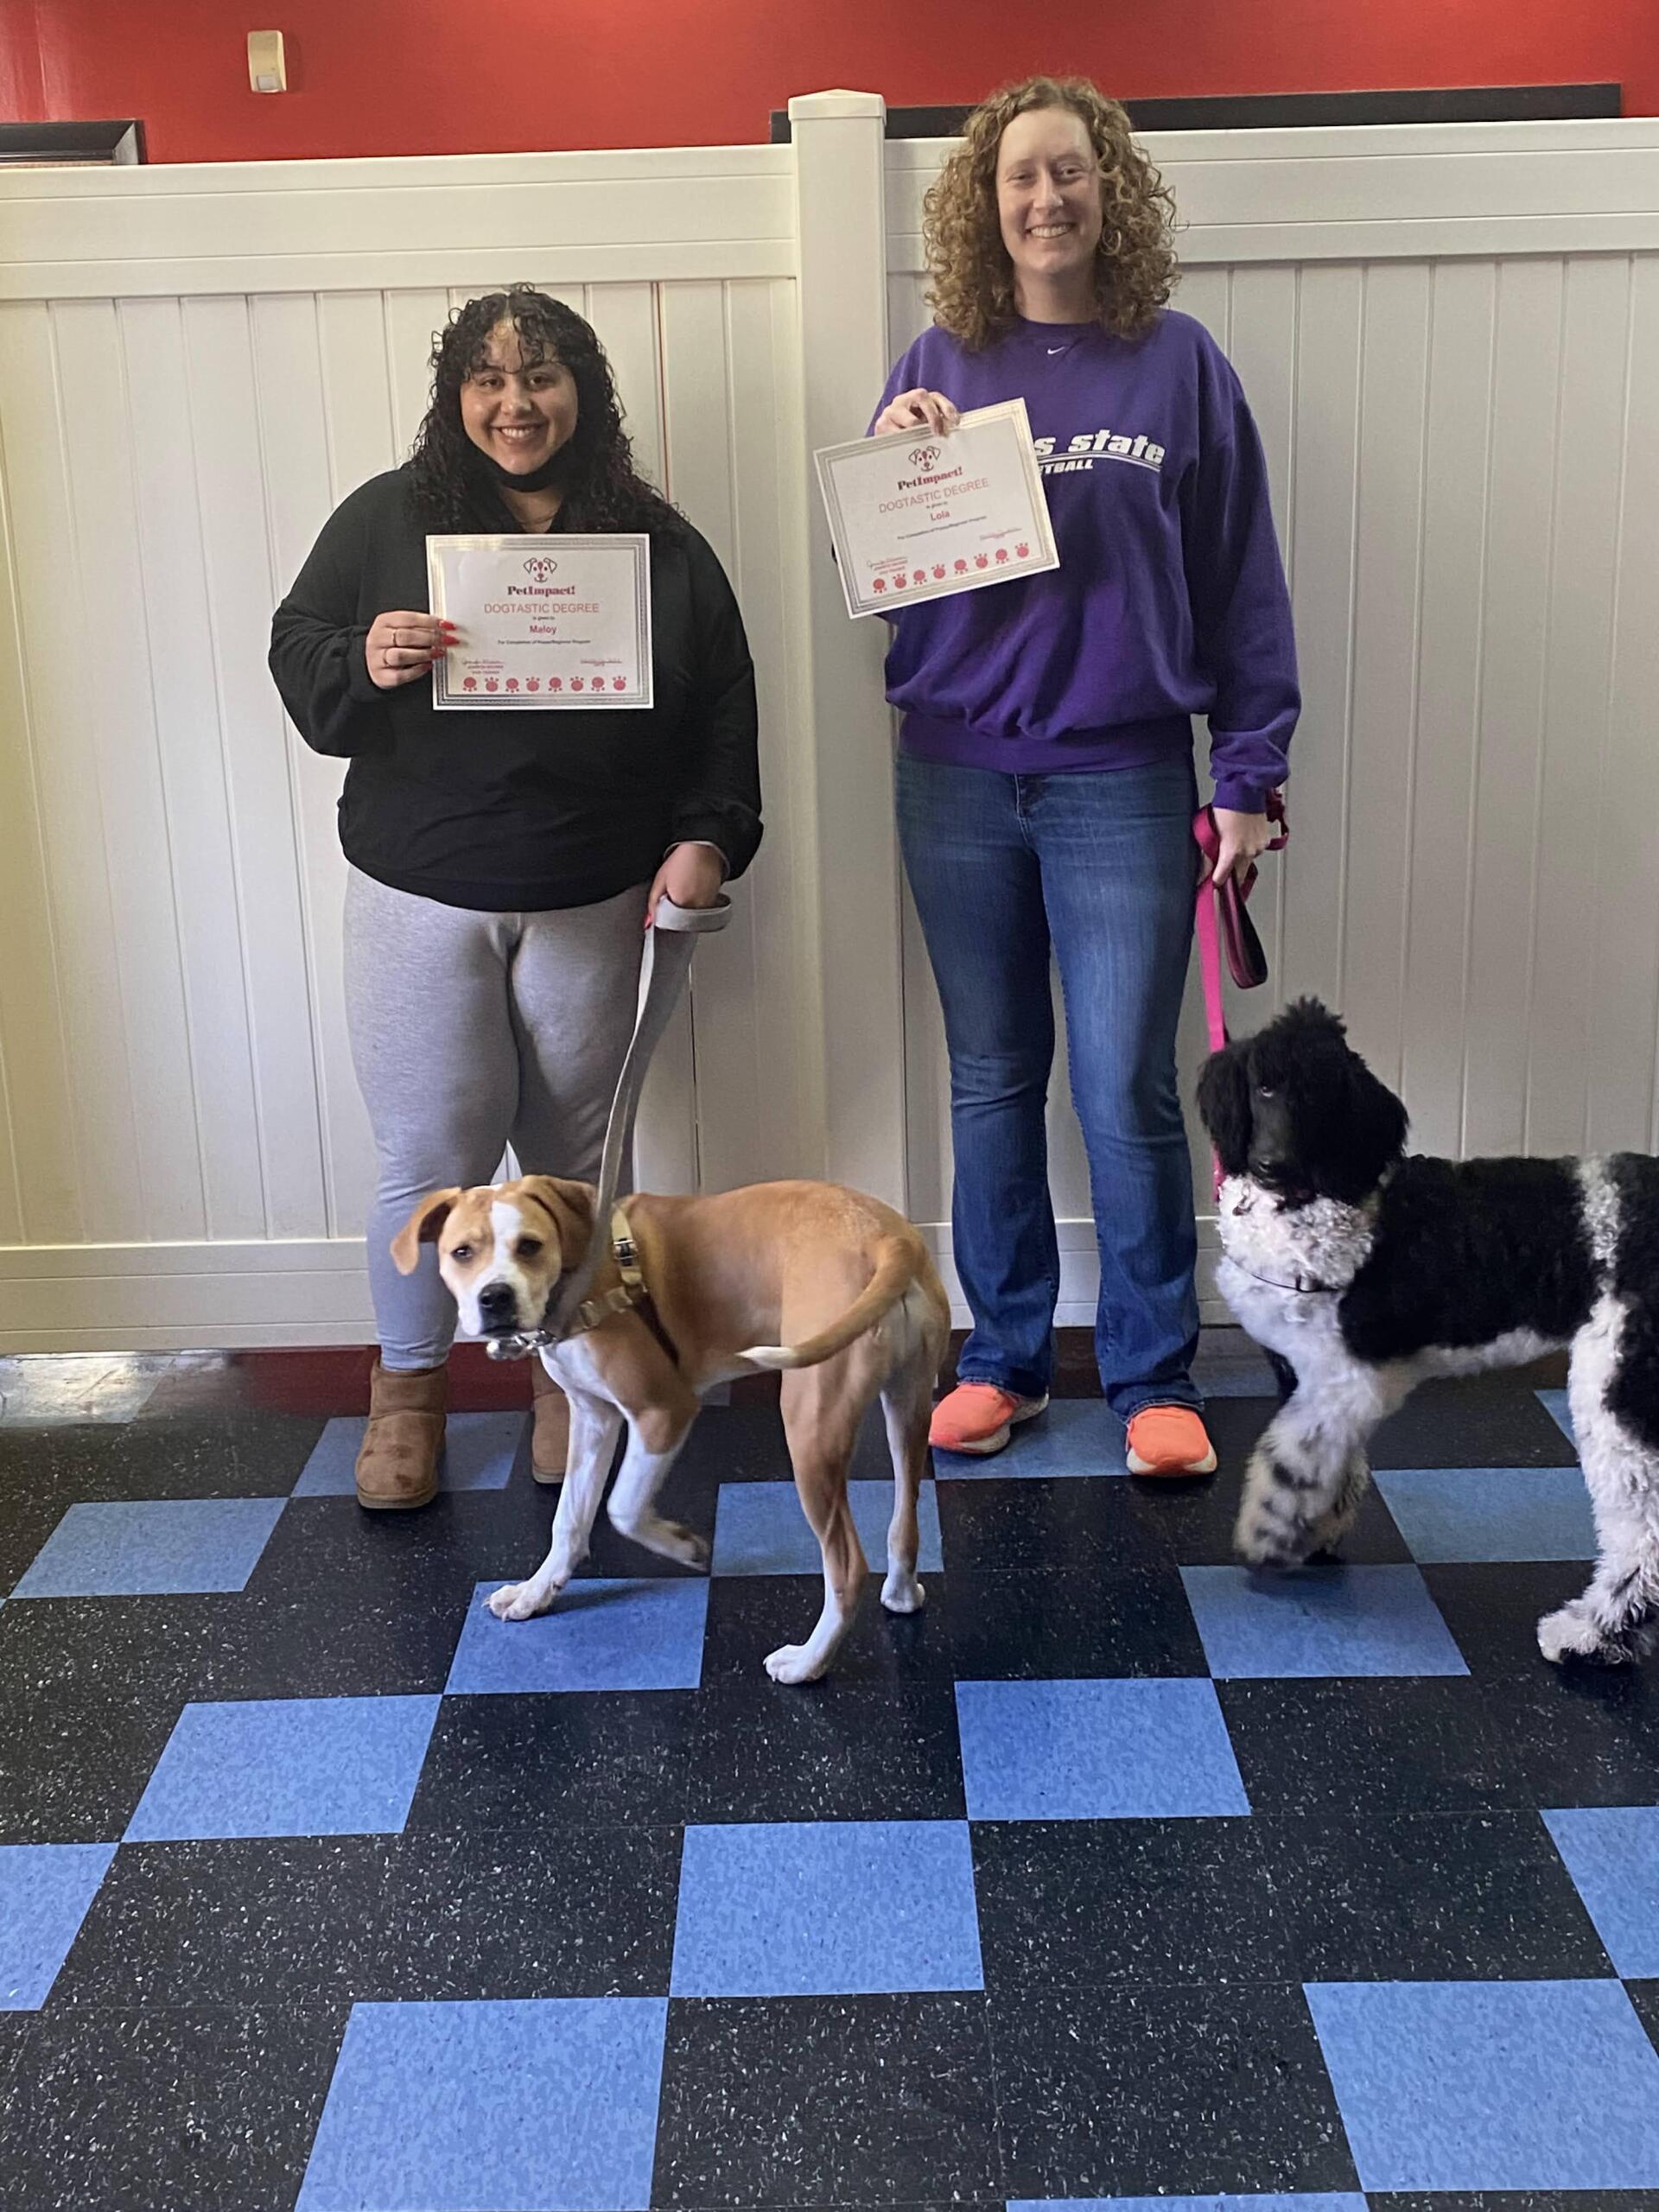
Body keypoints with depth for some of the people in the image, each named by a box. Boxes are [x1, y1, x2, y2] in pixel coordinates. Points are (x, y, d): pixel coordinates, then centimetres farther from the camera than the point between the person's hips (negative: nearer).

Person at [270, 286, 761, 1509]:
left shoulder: (661, 545, 6)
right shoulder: (384, 519, 3)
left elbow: (724, 707, 7)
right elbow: (296, 653, 3)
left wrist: (707, 837, -4)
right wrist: (364, 665, -19)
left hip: (595, 904, 1)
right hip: (421, 899, -1)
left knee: (578, 1153, 11)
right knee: (431, 1157, 1)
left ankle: (569, 1371, 31)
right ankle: (409, 1384, 23)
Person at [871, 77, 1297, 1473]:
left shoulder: (1177, 362, 2)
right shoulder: (942, 364, 7)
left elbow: (1241, 584, 2)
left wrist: (1248, 775, -2)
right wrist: (888, 461, -11)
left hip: (1123, 778, -2)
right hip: (957, 779, 2)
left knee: (1128, 1093, -2)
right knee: (992, 1081, 11)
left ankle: (1154, 1379, 13)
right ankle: (1003, 1358, 24)